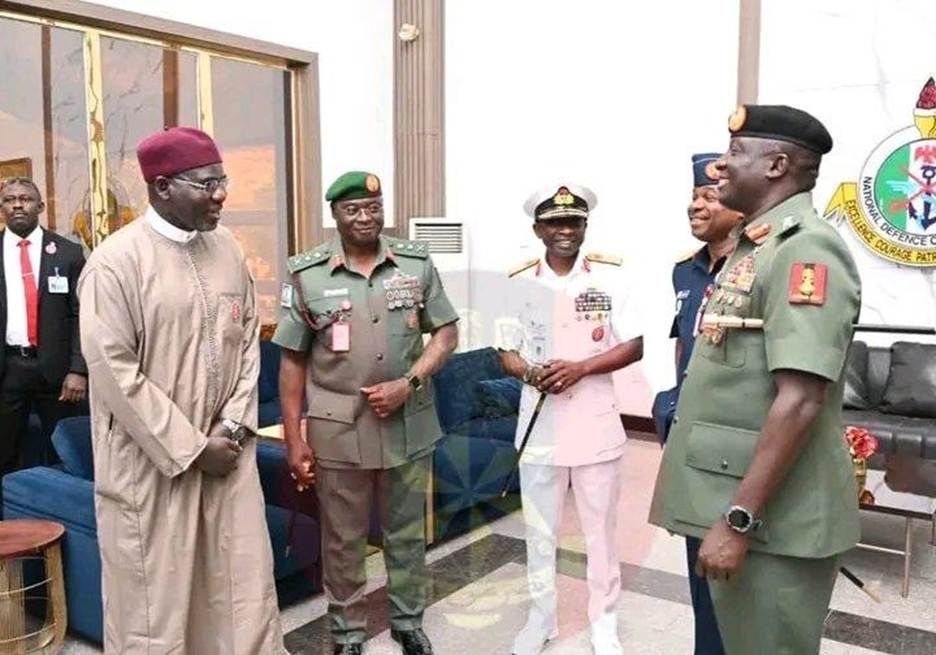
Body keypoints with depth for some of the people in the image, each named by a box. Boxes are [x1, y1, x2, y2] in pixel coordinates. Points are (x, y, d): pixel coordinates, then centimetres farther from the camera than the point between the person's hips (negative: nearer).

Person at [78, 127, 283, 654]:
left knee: (245, 581, 12)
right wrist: (191, 448, -13)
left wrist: (233, 426, -4)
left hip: (227, 449, 5)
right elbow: (114, 372, -15)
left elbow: (250, 339, 7)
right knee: (155, 594, 10)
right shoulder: (117, 261, -13)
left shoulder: (228, 249, 3)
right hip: (151, 459, -4)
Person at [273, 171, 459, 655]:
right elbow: (293, 361, -1)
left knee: (407, 532, 17)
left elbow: (446, 332, 3)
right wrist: (293, 438, -4)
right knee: (342, 540, 13)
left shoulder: (417, 263, 0)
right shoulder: (307, 275, -4)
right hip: (337, 430, -1)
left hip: (409, 425, 2)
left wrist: (408, 384, -12)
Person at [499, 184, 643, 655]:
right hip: (539, 424, 1)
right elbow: (507, 352, 4)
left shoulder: (611, 276, -3)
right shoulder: (519, 282, 0)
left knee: (601, 530, 12)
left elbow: (634, 347, -4)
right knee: (540, 531, 14)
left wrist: (579, 368, -18)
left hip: (596, 423, -1)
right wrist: (530, 374, -17)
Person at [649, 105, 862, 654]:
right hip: (735, 501, 9)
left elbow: (799, 401, -24)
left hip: (770, 517, -9)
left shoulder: (805, 249, -16)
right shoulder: (754, 247, 13)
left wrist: (738, 519, -23)